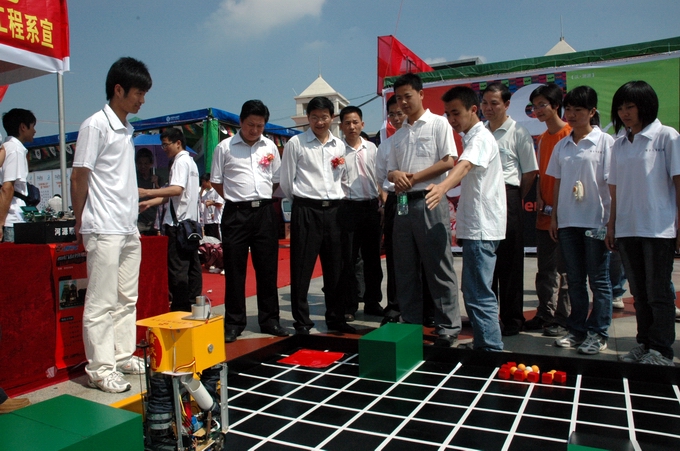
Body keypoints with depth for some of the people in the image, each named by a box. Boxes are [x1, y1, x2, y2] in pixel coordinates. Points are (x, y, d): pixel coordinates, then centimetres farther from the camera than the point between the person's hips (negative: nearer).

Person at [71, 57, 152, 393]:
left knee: (127, 299, 13)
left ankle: (123, 356, 24)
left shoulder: (127, 129, 15)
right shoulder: (95, 126, -9)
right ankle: (100, 369, 7)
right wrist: (81, 224, -4)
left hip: (129, 229, 8)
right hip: (104, 230, -8)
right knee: (101, 302, -1)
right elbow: (78, 178, -8)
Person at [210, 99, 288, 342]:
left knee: (267, 268, 7)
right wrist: (237, 199, 2)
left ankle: (269, 319, 18)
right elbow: (216, 181, 6)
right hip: (236, 213, -2)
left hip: (265, 212, 3)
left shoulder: (270, 147, 10)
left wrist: (261, 197, 7)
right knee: (234, 269, 2)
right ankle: (234, 323, 14)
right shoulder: (225, 147, 1)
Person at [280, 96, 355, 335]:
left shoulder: (339, 145, 11)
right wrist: (301, 199, 9)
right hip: (306, 210, -4)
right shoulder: (296, 143, -2)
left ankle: (336, 317, 24)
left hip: (333, 209, 4)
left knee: (334, 268, 11)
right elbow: (286, 181, 0)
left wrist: (335, 198, 11)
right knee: (302, 268, 0)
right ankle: (301, 321, 13)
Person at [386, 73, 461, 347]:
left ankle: (448, 327, 5)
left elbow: (449, 162, -7)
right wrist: (396, 175, -7)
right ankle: (411, 323, 19)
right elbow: (390, 171, 17)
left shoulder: (438, 124, 3)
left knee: (438, 268, -4)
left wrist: (414, 177, -11)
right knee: (405, 269, 9)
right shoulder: (398, 135, 20)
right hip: (403, 203, 6)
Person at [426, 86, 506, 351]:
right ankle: (483, 343, 28)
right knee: (475, 290, 17)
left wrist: (443, 187, -53)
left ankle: (491, 349, -3)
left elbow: (464, 166, -35)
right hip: (476, 226, 11)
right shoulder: (472, 138, 19)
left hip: (482, 229, -11)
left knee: (478, 294, -10)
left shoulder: (481, 138, -13)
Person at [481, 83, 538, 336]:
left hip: (507, 199, -4)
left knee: (510, 262, 1)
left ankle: (512, 319, 11)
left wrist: (513, 199, 3)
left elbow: (530, 172, 0)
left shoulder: (519, 133, 0)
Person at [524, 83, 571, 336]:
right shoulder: (543, 138, 16)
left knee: (563, 268, 0)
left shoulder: (570, 133, -7)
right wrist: (539, 199, 3)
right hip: (544, 214, 7)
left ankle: (563, 318, 10)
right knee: (545, 268, 13)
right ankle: (545, 314, 23)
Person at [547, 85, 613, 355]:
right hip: (567, 221, 5)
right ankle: (577, 330, 22)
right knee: (575, 280, 12)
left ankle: (598, 334, 14)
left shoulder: (605, 142, -4)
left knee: (598, 280, 4)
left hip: (596, 221, -5)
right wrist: (553, 216, 9)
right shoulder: (562, 146, 11)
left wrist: (611, 220, -12)